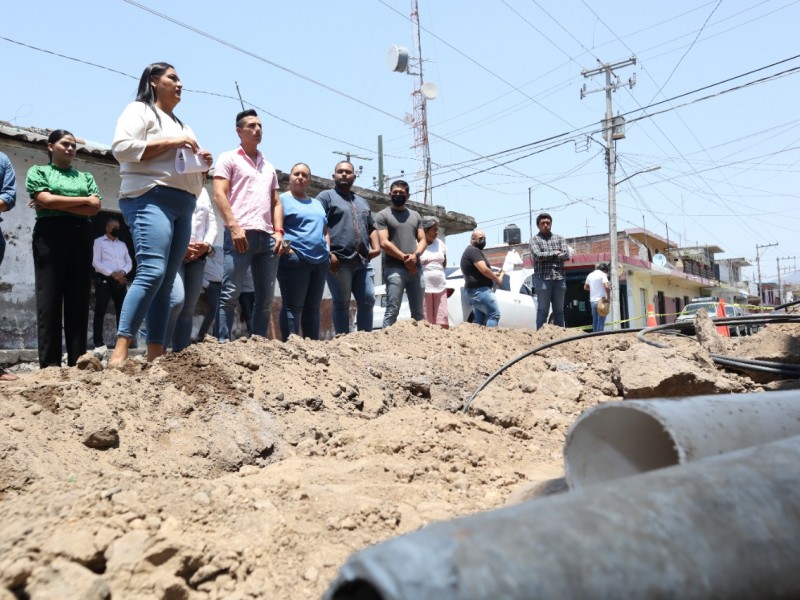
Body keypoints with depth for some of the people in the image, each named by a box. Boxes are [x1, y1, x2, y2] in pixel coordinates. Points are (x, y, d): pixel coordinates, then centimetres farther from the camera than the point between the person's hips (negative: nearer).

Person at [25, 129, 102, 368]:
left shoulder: (85, 177, 21)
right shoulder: (38, 171, 13)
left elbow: (95, 207, 4)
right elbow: (46, 200, -6)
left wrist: (57, 204, -3)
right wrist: (84, 199, 0)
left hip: (81, 237, 3)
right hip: (50, 235, -3)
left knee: (79, 299, -2)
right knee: (49, 299, -8)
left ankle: (77, 361, -3)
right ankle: (50, 363, -9)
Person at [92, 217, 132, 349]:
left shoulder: (122, 244, 21)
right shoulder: (99, 241, 5)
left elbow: (129, 262, 14)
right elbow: (95, 262, -6)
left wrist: (123, 272, -8)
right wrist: (112, 273, -16)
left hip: (120, 280, 5)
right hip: (104, 279, -5)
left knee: (122, 310, 4)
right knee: (100, 311, -8)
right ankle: (98, 342, -6)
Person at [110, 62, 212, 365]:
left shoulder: (182, 125, 30)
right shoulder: (139, 110, 6)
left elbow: (193, 173, 31)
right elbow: (121, 147, -11)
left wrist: (204, 163, 9)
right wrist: (170, 143, -12)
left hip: (183, 206, 8)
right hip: (150, 199, -8)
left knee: (166, 281, 0)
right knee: (151, 272, -23)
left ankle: (155, 356, -2)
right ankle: (119, 352, -24)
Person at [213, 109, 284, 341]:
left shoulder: (269, 167, 25)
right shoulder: (229, 158, 9)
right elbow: (219, 195, -2)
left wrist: (278, 231, 6)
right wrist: (234, 226, -14)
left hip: (267, 237, 6)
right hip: (240, 233, -6)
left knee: (266, 298, 3)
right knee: (230, 294, -10)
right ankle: (223, 343, -6)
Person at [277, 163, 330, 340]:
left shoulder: (317, 204, 25)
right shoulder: (283, 199, 4)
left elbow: (325, 231, 26)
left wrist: (328, 250, 11)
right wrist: (284, 247, -18)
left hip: (320, 260, 7)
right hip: (294, 259, -7)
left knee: (313, 307, 8)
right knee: (292, 306, -8)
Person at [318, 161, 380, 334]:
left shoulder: (362, 201, 26)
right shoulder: (326, 196, 5)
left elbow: (372, 228, 28)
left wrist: (376, 247, 8)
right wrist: (328, 253, -17)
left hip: (362, 262, 6)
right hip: (339, 261, -6)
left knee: (367, 301, 3)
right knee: (342, 304, -1)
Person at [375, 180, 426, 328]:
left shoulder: (415, 215, 19)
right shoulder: (383, 215, 4)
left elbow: (422, 240, 13)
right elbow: (384, 243, -7)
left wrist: (415, 255, -8)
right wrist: (404, 258, -12)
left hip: (415, 268, 5)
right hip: (394, 269, -5)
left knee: (418, 311, 7)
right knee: (392, 310, -10)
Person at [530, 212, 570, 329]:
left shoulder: (559, 238, 15)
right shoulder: (534, 239, 5)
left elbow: (566, 255, 0)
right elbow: (538, 255, -12)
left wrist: (547, 257, -5)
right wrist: (555, 253, -2)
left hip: (559, 278, 4)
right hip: (543, 278, -4)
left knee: (559, 310, 7)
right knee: (542, 310, -3)